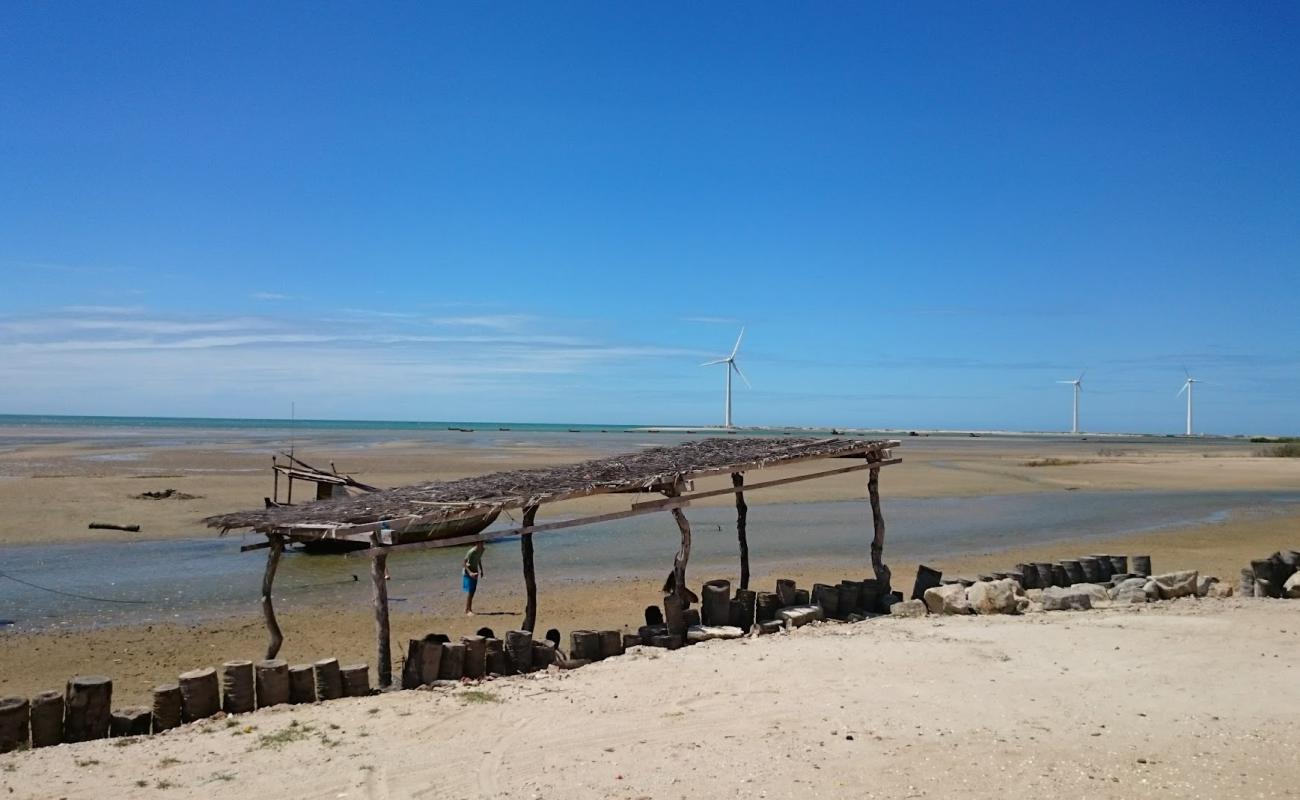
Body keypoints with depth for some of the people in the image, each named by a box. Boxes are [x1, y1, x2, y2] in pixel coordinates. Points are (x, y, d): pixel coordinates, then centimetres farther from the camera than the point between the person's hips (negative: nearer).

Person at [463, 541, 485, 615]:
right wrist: (470, 573, -33)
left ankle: (470, 609, 17)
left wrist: (481, 570, 14)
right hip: (468, 573, -7)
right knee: (469, 592, -11)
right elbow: (463, 563, -23)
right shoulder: (471, 552, -25)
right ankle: (467, 611, -8)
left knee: (473, 591, 9)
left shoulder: (481, 550, -1)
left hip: (475, 572, 7)